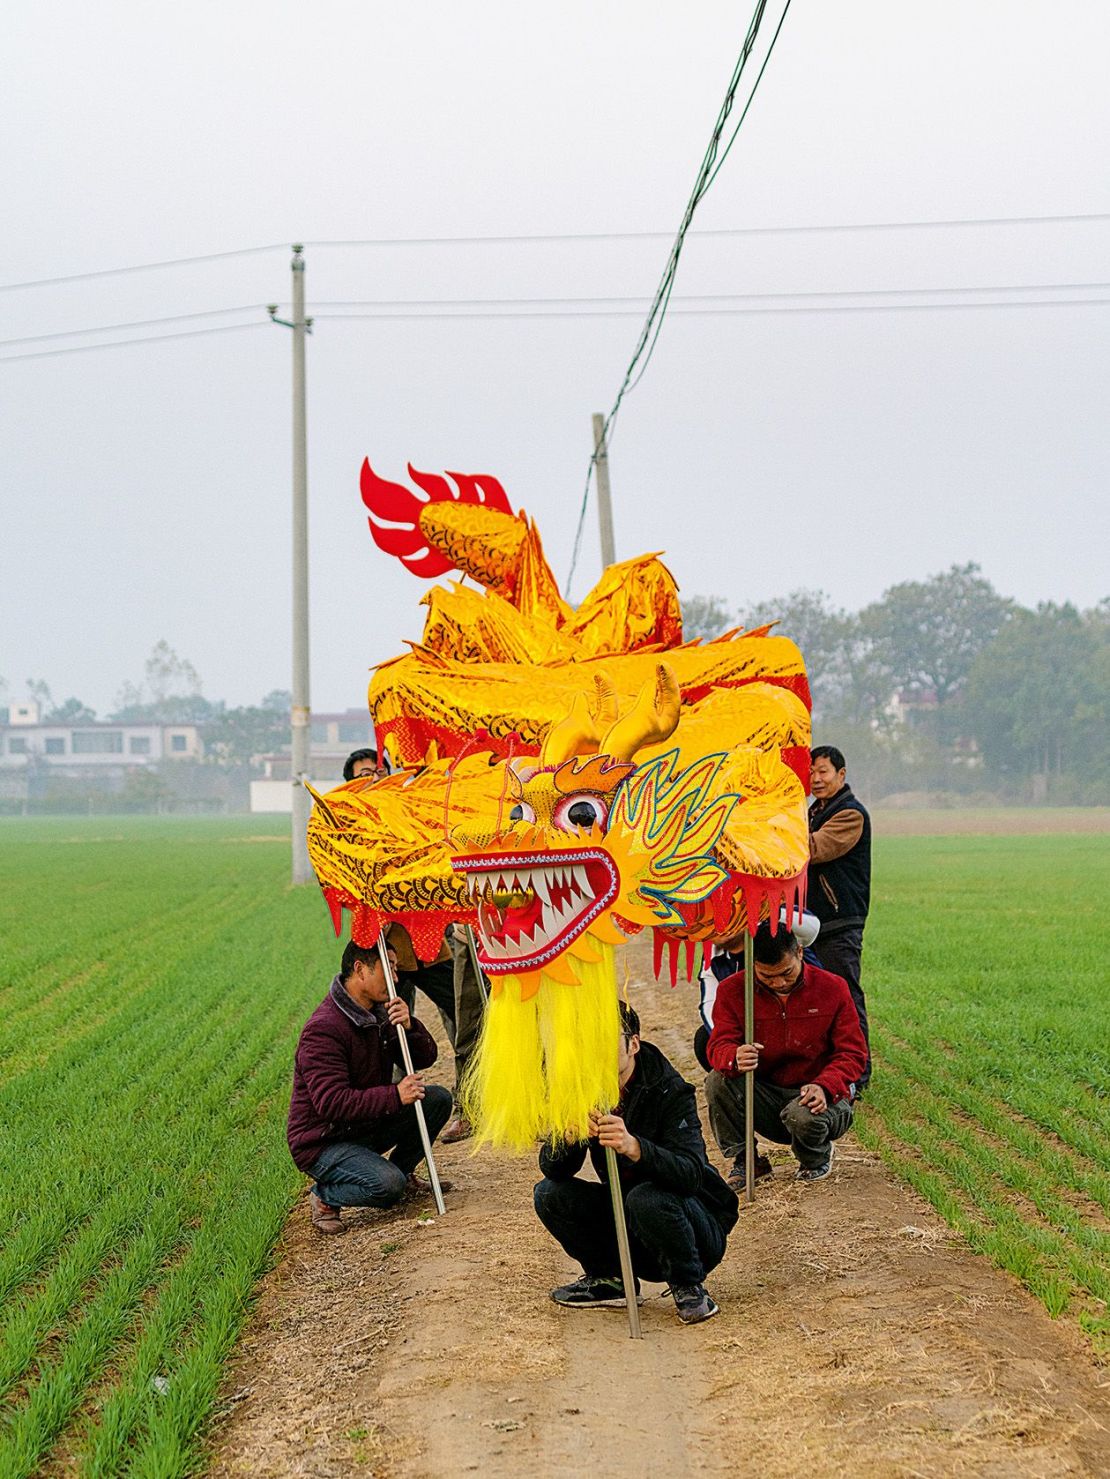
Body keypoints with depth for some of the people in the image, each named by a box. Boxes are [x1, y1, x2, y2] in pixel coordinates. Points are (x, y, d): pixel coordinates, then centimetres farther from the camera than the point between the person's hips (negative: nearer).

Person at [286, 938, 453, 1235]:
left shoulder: (379, 1013, 5)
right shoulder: (323, 1029, -25)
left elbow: (425, 1058, 3)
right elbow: (332, 1103, -32)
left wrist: (409, 1026, -19)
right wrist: (395, 1096, -36)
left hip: (366, 1127, 8)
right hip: (323, 1141, -8)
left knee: (438, 1099, -5)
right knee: (387, 1186, -32)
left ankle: (402, 1173, 10)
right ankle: (325, 1197, -3)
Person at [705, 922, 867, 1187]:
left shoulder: (832, 988, -6)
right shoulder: (732, 990, -4)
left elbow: (852, 1052, -6)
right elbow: (719, 1044, -11)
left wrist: (825, 1087, -26)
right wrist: (735, 1058, -38)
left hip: (819, 1096, -2)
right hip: (764, 1096, 2)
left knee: (803, 1115, -37)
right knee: (718, 1081, -27)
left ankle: (817, 1158, 2)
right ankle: (743, 1161, -5)